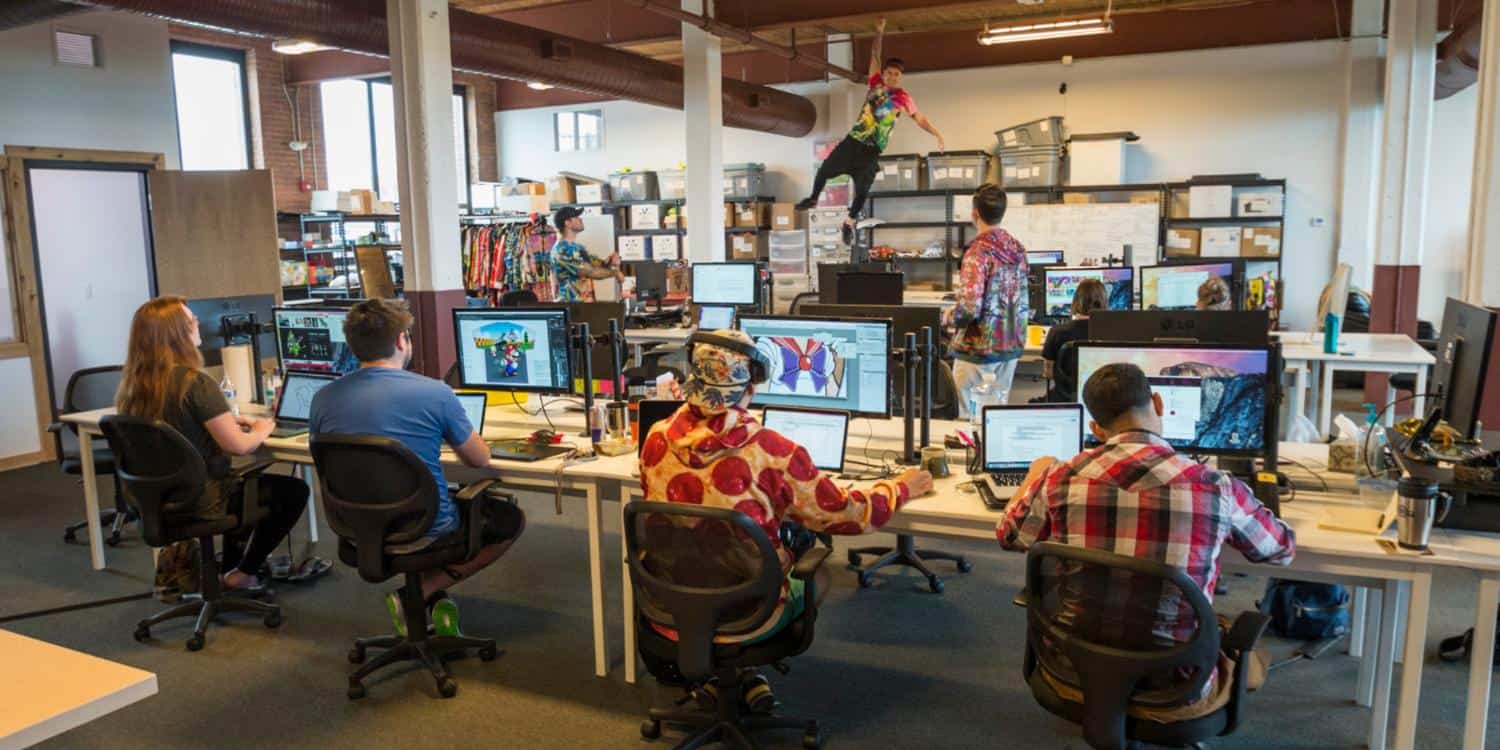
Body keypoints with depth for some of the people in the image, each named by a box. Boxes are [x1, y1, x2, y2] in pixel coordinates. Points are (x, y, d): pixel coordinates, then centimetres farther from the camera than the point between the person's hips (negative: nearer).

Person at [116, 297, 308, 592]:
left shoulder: (133, 384, -1)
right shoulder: (195, 383, -25)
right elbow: (239, 446, -22)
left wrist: (226, 420, 11)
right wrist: (262, 430, -3)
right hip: (200, 499, -8)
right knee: (294, 491, 9)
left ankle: (230, 568, 33)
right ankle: (243, 574, 16)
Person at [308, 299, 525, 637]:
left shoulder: (323, 399, -6)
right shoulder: (434, 393, -18)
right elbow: (480, 460, -4)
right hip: (425, 532, -5)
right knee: (513, 520, 20)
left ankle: (434, 598, 22)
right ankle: (421, 594, 7)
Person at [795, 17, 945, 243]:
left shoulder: (904, 99, -3)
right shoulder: (876, 84, 2)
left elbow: (921, 119, 0)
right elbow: (875, 56, 1)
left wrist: (938, 135, -9)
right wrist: (879, 33, -7)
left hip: (872, 150, -2)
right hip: (853, 140, 2)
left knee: (862, 190, -1)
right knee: (825, 169, 5)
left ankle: (850, 223, 20)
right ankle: (813, 198, 32)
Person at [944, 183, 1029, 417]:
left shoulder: (978, 251, -18)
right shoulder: (1017, 248, 6)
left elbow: (970, 307, -24)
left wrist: (949, 318, -5)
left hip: (979, 350, -7)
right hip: (1011, 346, 7)